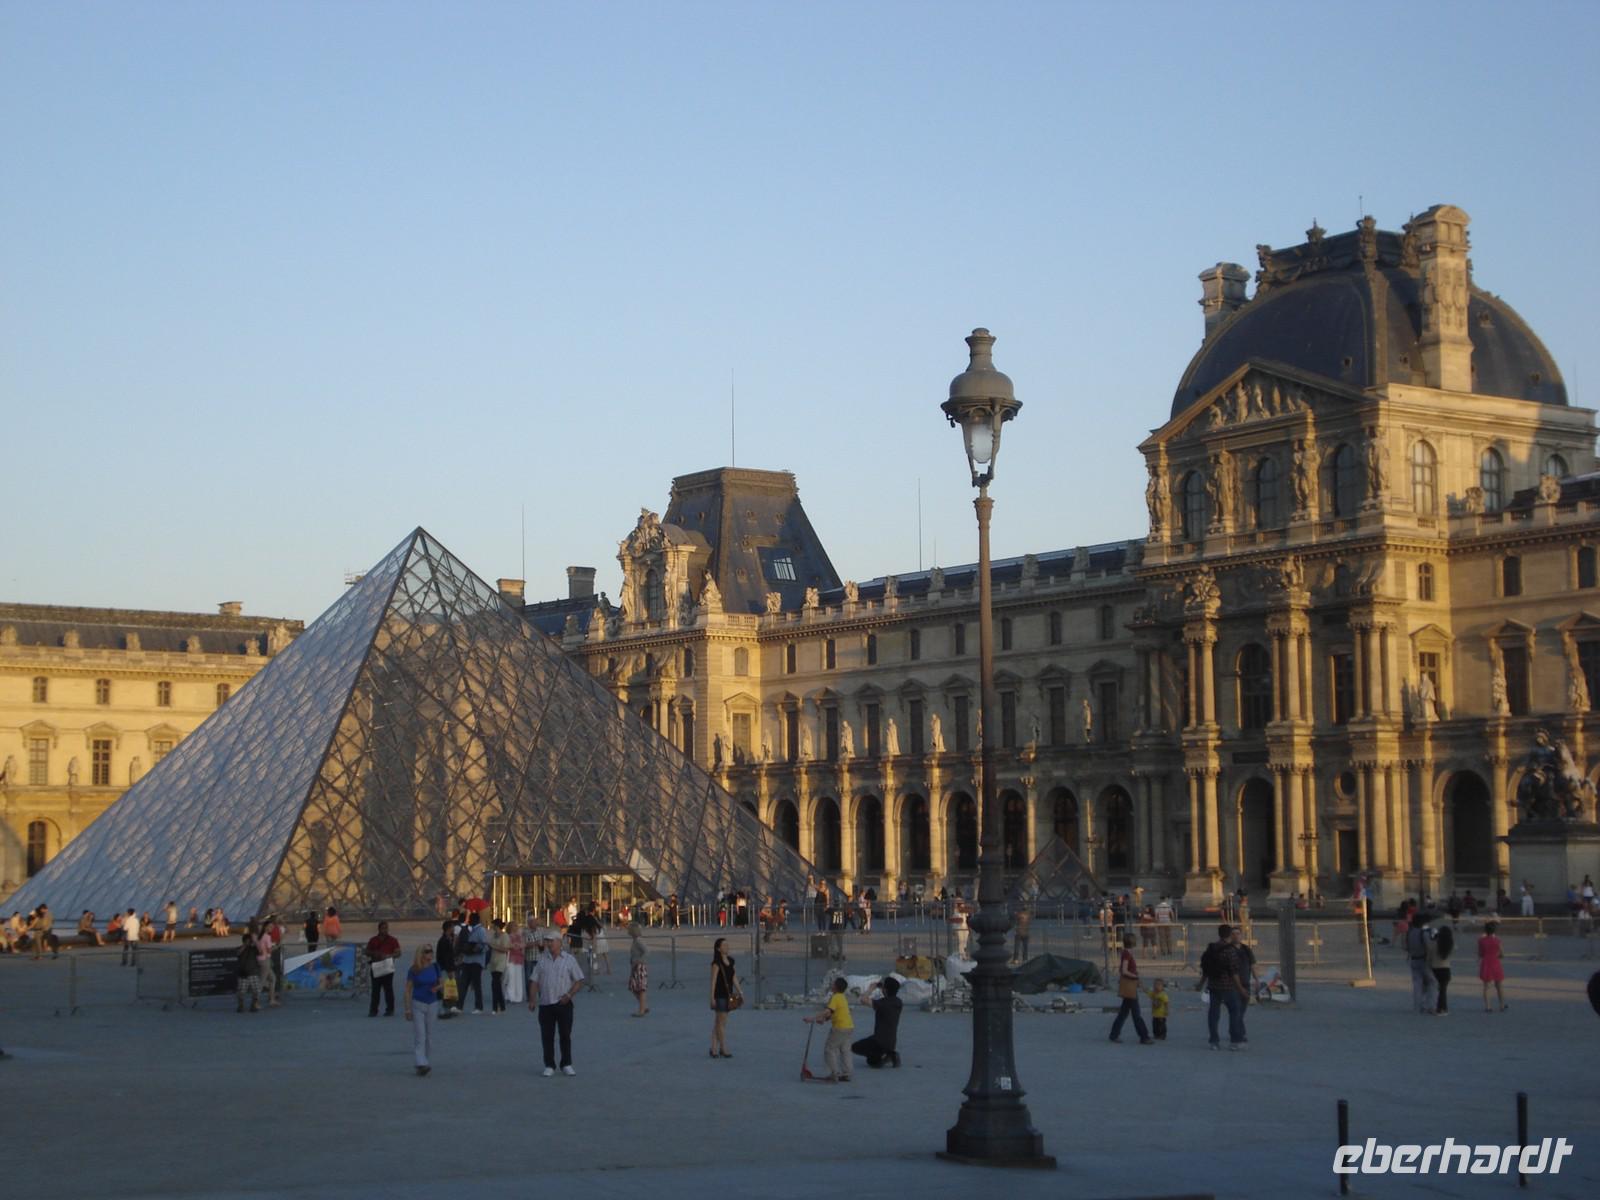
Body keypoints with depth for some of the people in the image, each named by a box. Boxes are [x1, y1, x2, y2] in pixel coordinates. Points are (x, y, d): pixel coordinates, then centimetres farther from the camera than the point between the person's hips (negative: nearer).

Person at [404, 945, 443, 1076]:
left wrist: (437, 987, -11)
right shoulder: (414, 970, -8)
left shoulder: (435, 967, 1)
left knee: (429, 1035, 9)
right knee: (419, 1035, -10)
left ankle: (426, 1061, 20)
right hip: (418, 1004, -3)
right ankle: (421, 1064, -17)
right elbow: (408, 989, -5)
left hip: (432, 1004, 3)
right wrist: (408, 1009, -8)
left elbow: (442, 982, 13)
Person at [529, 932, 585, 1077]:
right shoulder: (542, 960, 7)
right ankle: (549, 1066, 11)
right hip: (545, 1004, 2)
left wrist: (569, 995, -11)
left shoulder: (569, 960, 0)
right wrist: (532, 999, -5)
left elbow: (579, 980, 1)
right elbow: (534, 981, 6)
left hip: (563, 1003, -2)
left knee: (565, 1035, 2)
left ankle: (566, 1065, 13)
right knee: (547, 1036, 3)